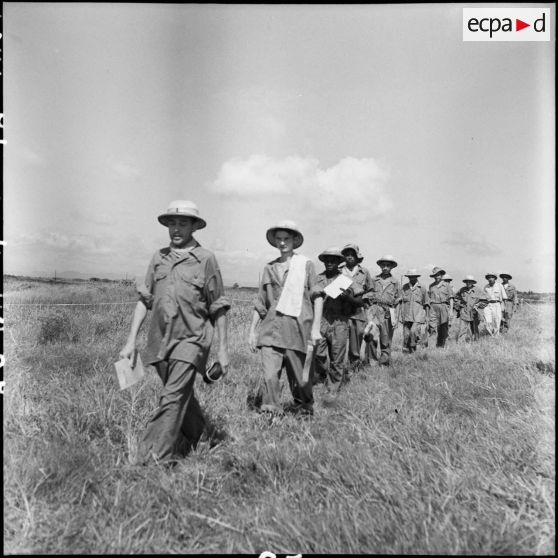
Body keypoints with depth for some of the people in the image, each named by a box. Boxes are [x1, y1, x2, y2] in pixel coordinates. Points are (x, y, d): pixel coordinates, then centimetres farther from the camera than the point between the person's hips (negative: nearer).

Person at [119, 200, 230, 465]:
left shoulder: (206, 259, -5)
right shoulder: (158, 258, 7)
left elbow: (218, 307, -2)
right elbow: (144, 300, 9)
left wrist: (223, 348, -2)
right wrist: (131, 341, 5)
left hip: (191, 339, -5)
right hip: (160, 341, 5)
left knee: (173, 398, -11)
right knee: (182, 395, 19)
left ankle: (153, 459, -5)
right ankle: (197, 437, 42)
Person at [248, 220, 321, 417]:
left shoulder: (306, 265, 5)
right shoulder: (269, 268, 13)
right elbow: (260, 304, 17)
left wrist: (315, 328, -5)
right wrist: (252, 331, 15)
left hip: (296, 327, -2)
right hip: (271, 329, 2)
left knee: (298, 375, 8)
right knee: (269, 375, -8)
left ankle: (305, 407, 32)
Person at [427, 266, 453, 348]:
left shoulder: (446, 285, 6)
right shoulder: (431, 286, 13)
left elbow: (451, 298, 4)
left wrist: (451, 309, -5)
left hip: (444, 307, -1)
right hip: (434, 307, 1)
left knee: (444, 327, 3)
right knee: (432, 325, -14)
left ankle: (442, 345, 13)